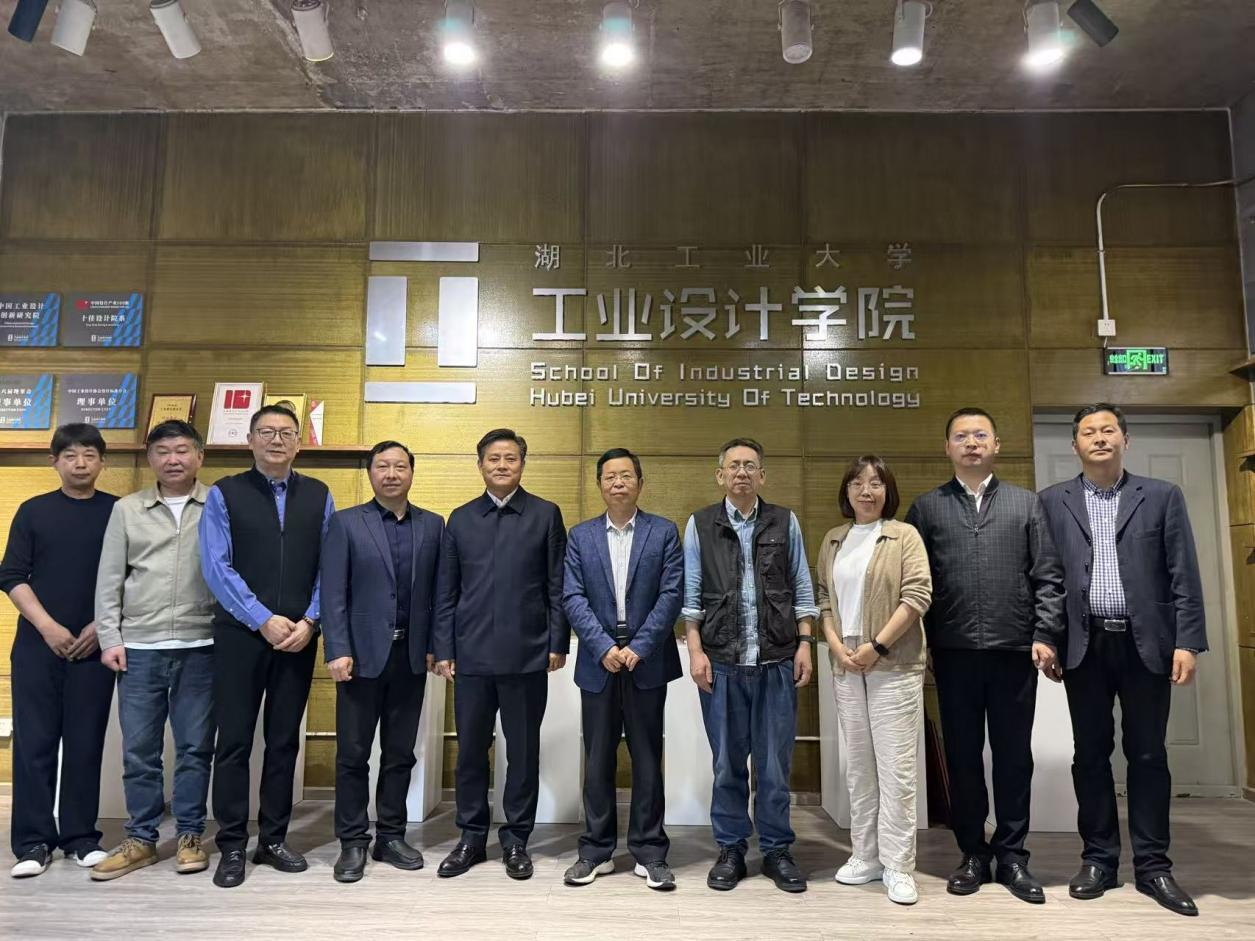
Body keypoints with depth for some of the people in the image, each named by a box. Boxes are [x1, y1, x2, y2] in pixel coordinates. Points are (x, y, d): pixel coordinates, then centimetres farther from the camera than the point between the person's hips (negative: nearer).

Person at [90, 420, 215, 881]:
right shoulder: (126, 509, 8)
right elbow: (109, 580, 8)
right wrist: (110, 639, 2)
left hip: (201, 647, -2)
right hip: (139, 648, 2)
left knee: (195, 747, 7)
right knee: (138, 749, 8)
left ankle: (190, 835, 20)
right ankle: (140, 839, 22)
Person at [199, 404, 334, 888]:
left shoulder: (319, 496, 6)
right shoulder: (224, 494, 1)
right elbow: (217, 567, -7)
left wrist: (309, 621, -9)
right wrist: (265, 621, -13)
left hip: (298, 636, 2)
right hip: (240, 635, -2)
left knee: (285, 740, 10)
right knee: (234, 740, 4)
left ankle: (273, 839, 23)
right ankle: (232, 846, 16)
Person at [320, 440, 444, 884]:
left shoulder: (433, 525, 8)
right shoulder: (346, 523, 0)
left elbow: (437, 591, 6)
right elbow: (333, 593, -5)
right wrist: (338, 650, -12)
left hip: (410, 656, 3)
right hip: (363, 654, -2)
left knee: (400, 753, 11)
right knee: (353, 753, 5)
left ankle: (391, 836, 23)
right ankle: (353, 842, 17)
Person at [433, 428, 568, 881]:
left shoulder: (546, 515, 3)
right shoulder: (461, 519, 10)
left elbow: (557, 586, 1)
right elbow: (446, 590, 9)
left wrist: (558, 643, -4)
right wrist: (443, 649, 4)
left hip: (526, 654, -2)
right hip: (472, 655, 2)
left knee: (523, 750, 7)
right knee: (470, 749, 9)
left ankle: (516, 839, 22)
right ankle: (472, 837, 25)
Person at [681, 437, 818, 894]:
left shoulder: (785, 523, 6)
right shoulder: (700, 525, 4)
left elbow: (802, 589, 7)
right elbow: (690, 594, 2)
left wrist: (804, 643, 0)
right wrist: (695, 650, -4)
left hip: (776, 661, 1)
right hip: (721, 661, 0)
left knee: (775, 762, 8)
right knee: (727, 762, 10)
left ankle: (776, 850, 23)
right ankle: (731, 849, 24)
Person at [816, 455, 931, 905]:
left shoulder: (904, 536, -2)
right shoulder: (834, 540, 12)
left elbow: (918, 595, -10)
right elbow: (822, 597, 11)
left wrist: (877, 646, -14)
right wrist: (836, 646, -4)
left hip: (894, 667, -4)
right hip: (846, 667, 5)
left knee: (896, 767, -1)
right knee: (858, 766, 12)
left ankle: (897, 866, 9)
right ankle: (866, 856, 23)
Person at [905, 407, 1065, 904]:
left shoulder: (1027, 503, 9)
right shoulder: (926, 507, 7)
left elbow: (1048, 576, 4)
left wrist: (1046, 636, -6)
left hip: (1016, 649, 0)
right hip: (954, 652, 0)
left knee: (1014, 755, 8)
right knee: (963, 756, 8)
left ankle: (1012, 855, 21)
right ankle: (973, 853, 21)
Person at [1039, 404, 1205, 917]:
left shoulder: (1163, 496, 6)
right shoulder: (1053, 501, 6)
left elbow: (1184, 575, 2)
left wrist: (1187, 641, -5)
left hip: (1146, 643, 0)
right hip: (1085, 644, 1)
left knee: (1148, 755, 6)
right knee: (1091, 754, 7)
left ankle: (1152, 865, 18)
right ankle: (1099, 858, 19)